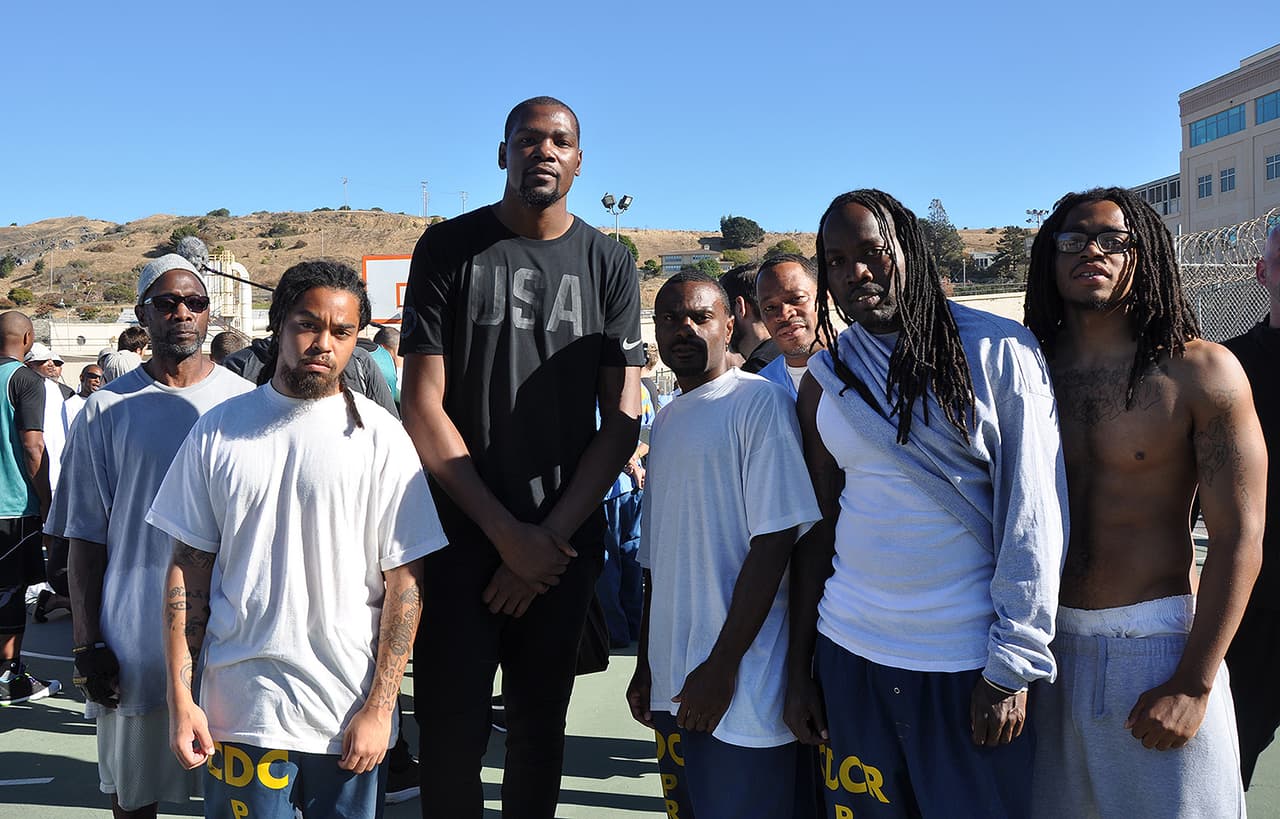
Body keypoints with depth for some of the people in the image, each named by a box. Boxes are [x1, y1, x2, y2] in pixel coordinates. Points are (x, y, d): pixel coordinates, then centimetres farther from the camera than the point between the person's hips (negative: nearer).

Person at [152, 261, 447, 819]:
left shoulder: (382, 439, -5)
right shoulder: (218, 432, 2)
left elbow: (405, 583, -5)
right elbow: (189, 569, 4)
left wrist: (380, 708, -7)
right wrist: (180, 698, 0)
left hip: (349, 714, -1)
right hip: (238, 707, 1)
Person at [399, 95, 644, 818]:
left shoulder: (609, 264, 5)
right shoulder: (450, 248, 1)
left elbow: (623, 418, 0)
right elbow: (423, 403, -5)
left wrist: (551, 536, -9)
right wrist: (507, 533, -11)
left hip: (565, 540, 2)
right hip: (461, 532, -1)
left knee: (542, 721, 14)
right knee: (454, 726, 3)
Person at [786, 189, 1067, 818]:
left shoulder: (999, 351, -6)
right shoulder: (824, 379, 5)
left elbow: (1033, 515, -8)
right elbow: (817, 527, 6)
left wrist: (1010, 668, -10)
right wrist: (798, 666, 5)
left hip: (972, 663, -3)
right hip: (850, 652, 3)